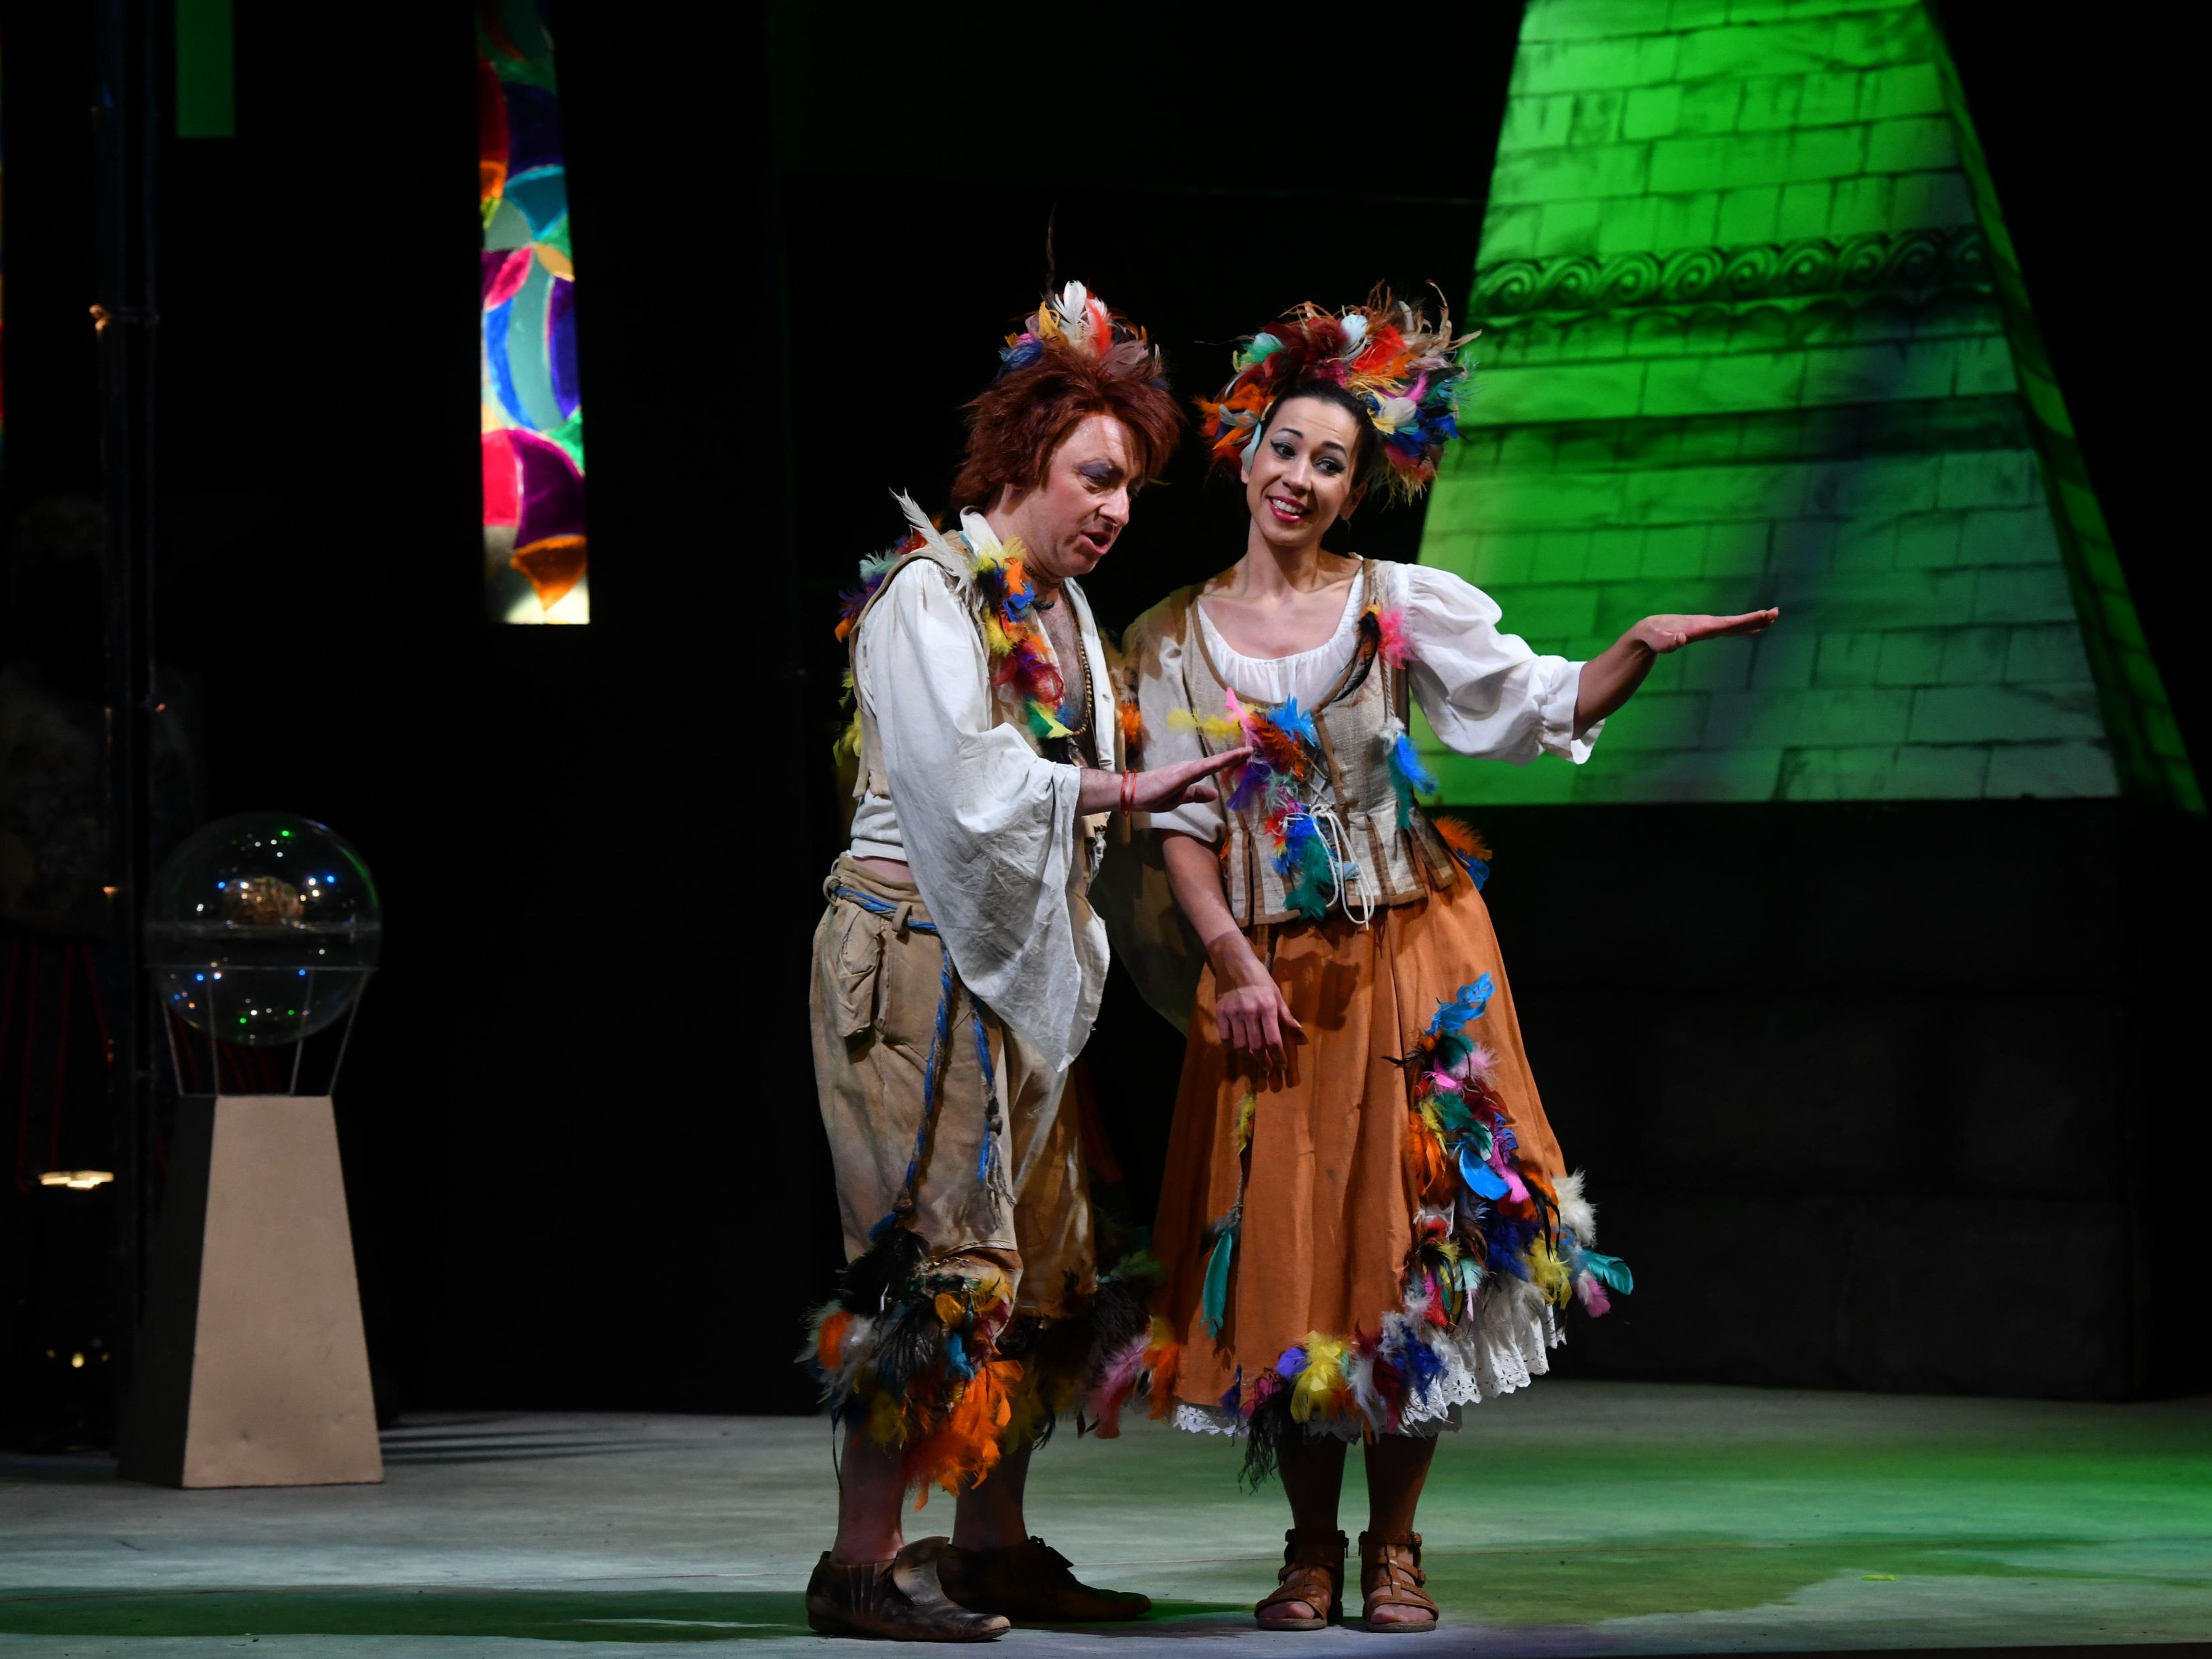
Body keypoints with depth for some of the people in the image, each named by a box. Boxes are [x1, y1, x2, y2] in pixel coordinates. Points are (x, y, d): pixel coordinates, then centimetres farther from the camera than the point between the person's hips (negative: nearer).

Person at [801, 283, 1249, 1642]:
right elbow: (967, 785, -19)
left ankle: (992, 1544, 16)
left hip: (1018, 960, 9)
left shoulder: (1065, 612, 18)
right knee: (940, 1247, -12)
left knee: (1033, 1251, 9)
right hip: (921, 950, -9)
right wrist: (1121, 791, -14)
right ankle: (864, 1560, -10)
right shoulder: (931, 592, -10)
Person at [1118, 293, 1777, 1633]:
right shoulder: (1173, 640, 6)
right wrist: (1232, 959, -11)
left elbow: (1543, 705, -4)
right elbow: (1180, 822, 1)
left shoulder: (1403, 606, 2)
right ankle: (1312, 1549, 10)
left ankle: (1395, 1545, 7)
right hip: (1265, 973, 1)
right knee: (1286, 1248, 0)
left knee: (1416, 1241, -2)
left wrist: (1643, 647, -22)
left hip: (1407, 961, -1)